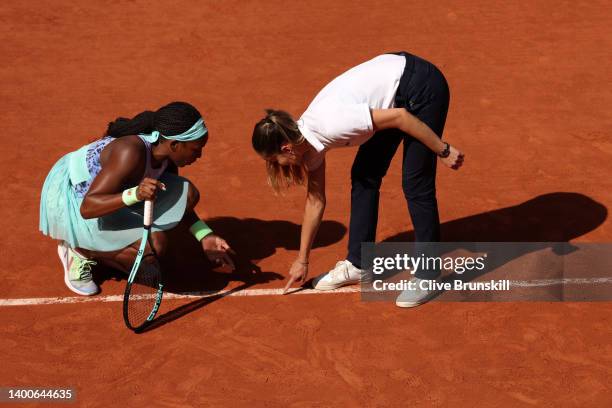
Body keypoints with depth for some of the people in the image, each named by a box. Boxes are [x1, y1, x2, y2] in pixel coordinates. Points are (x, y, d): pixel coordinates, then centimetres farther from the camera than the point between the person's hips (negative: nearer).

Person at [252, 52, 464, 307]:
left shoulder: (329, 126, -29)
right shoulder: (306, 139, -1)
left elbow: (399, 117, -26)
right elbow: (315, 200, 10)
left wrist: (443, 151, -17)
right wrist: (302, 260, 16)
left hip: (422, 86, -9)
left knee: (416, 185, -7)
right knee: (363, 177, 9)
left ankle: (427, 276, 3)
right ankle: (358, 264, 19)